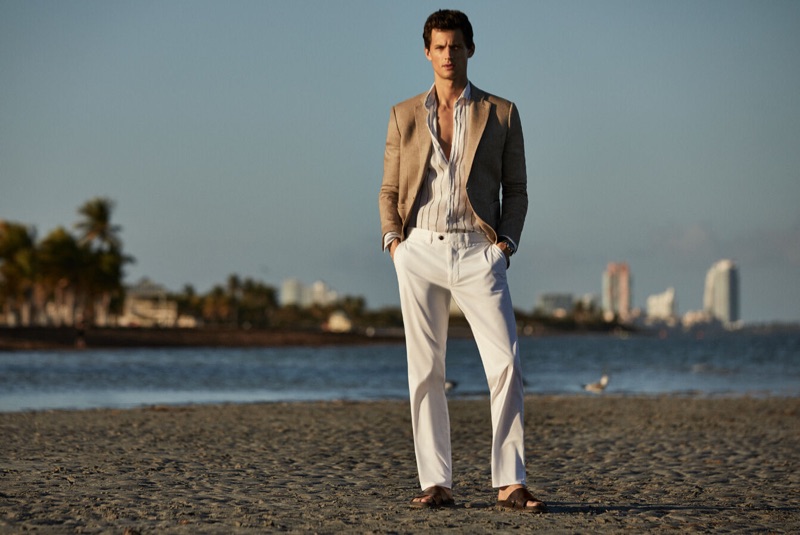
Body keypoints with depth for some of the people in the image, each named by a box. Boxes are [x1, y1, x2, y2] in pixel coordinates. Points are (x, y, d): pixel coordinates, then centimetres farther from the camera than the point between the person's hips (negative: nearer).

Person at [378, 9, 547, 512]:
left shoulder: (501, 113, 9)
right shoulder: (404, 115, 13)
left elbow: (516, 187, 10)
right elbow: (389, 189, 15)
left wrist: (507, 241, -4)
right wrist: (393, 239, -1)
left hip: (478, 250, -1)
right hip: (421, 249, 1)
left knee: (506, 363, -10)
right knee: (425, 371, 1)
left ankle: (510, 482, -6)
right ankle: (437, 483, 5)